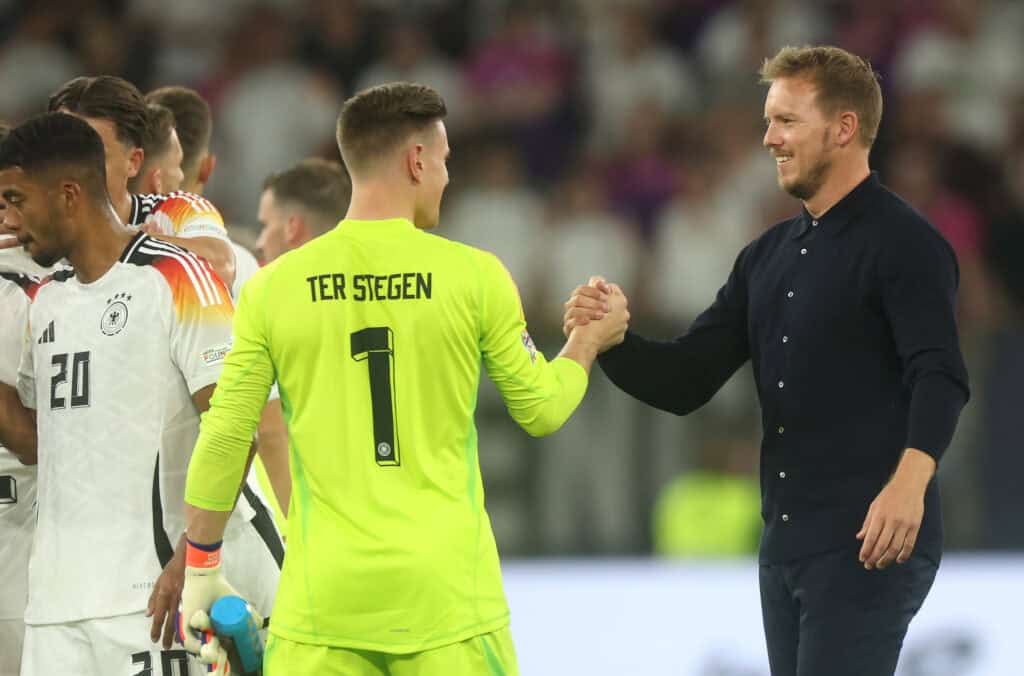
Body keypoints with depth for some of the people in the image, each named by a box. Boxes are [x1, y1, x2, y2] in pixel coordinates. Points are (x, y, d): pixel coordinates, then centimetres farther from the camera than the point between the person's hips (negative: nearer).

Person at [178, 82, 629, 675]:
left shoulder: (275, 286, 1)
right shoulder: (474, 275, -2)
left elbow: (224, 438, 2)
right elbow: (541, 411, 8)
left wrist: (201, 568, 14)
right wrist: (589, 341, 28)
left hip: (324, 598, 1)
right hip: (447, 595, -1)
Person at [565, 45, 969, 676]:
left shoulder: (902, 242, -8)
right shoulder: (769, 256, 17)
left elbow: (940, 376, -22)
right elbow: (685, 381, 15)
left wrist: (909, 480, -39)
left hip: (867, 546, -8)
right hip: (786, 546, 8)